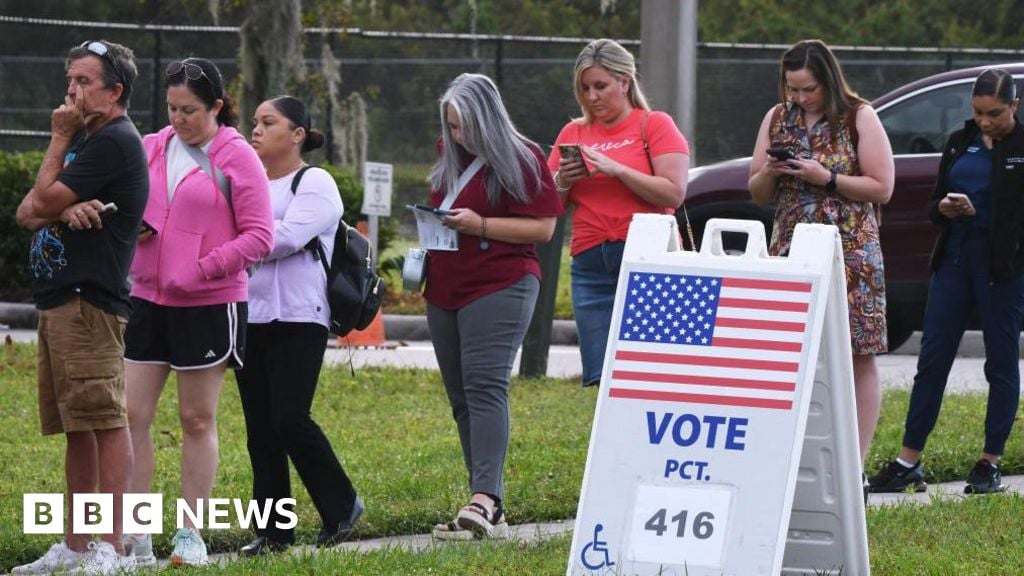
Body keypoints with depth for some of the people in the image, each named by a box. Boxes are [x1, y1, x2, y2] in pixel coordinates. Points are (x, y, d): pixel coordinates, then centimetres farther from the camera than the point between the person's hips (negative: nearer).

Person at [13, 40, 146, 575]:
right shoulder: (83, 140, 22)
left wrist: (60, 139, 0)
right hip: (58, 302, 10)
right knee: (76, 427, 12)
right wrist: (63, 210, -8)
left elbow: (45, 200, -12)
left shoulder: (116, 141, -9)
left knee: (105, 421, -11)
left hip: (89, 303, -10)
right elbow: (27, 213, 14)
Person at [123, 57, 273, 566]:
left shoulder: (237, 157, -5)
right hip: (148, 299, 4)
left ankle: (190, 535, 13)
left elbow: (259, 237, -8)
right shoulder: (151, 150, 6)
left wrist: (200, 269, -15)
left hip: (209, 304, -4)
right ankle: (133, 536, 3)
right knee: (131, 415, -1)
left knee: (197, 420, 6)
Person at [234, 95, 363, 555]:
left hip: (298, 321, -7)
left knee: (289, 419, -13)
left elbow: (287, 237, -17)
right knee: (260, 428, 4)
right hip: (249, 318, 7)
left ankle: (341, 505, 6)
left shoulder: (314, 184, -3)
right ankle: (274, 531, 7)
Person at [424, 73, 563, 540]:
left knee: (484, 387, -20)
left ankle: (483, 501, -30)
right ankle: (491, 512, 7)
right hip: (445, 290, 8)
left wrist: (480, 225, -17)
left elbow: (543, 227, -9)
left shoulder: (521, 159, -4)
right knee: (462, 399, 5)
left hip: (500, 287, -8)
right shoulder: (450, 157, 18)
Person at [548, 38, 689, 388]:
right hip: (590, 264, 4)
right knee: (602, 380, -4)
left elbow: (673, 194, -8)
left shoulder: (655, 125, 4)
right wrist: (562, 182, -3)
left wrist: (616, 169, -12)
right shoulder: (572, 134, 17)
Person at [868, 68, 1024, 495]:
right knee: (932, 359, 3)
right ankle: (908, 463, 5)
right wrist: (944, 208, -6)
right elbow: (934, 205, 16)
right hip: (955, 258, 5)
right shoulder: (960, 143, 11)